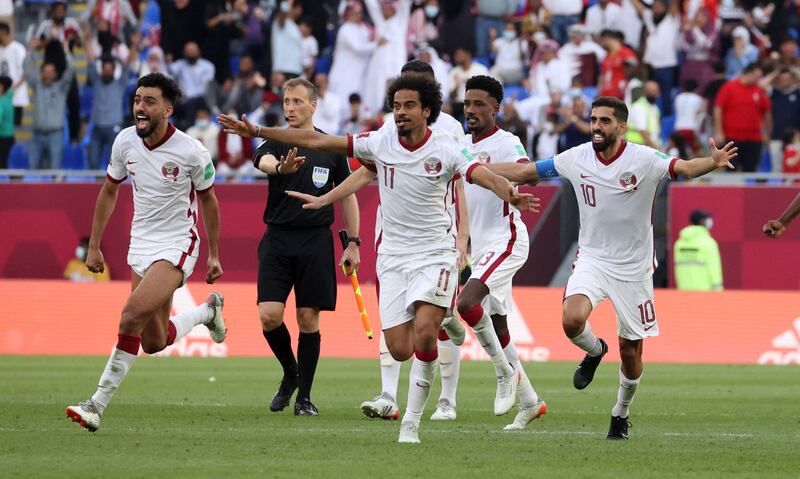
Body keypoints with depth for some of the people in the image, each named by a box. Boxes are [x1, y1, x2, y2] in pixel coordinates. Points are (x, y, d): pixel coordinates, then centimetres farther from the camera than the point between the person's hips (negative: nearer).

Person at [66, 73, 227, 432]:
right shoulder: (125, 141, -3)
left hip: (178, 245, -6)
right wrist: (94, 247, 11)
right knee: (153, 343, 7)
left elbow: (208, 199, 2)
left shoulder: (191, 152, -15)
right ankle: (206, 311, 38)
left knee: (132, 316, -24)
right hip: (141, 244, 6)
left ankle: (98, 404, -20)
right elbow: (109, 191, 12)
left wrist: (214, 255, 7)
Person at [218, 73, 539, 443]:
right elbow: (315, 141, -1)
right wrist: (256, 131, -2)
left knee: (424, 334, -22)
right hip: (393, 256, 3)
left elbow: (485, 176, -26)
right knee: (399, 350, -2)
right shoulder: (380, 143, -3)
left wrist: (511, 195, -49)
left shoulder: (446, 149, -11)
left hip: (435, 253, -3)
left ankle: (411, 421, -10)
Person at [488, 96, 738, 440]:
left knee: (630, 350, 5)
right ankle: (594, 352, 10)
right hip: (592, 260, 2)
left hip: (633, 267, -2)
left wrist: (713, 163, -52)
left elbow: (684, 168, -30)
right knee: (572, 320, -26)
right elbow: (524, 172, 6)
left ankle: (621, 413, 31)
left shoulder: (643, 160, -14)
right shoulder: (576, 159, -3)